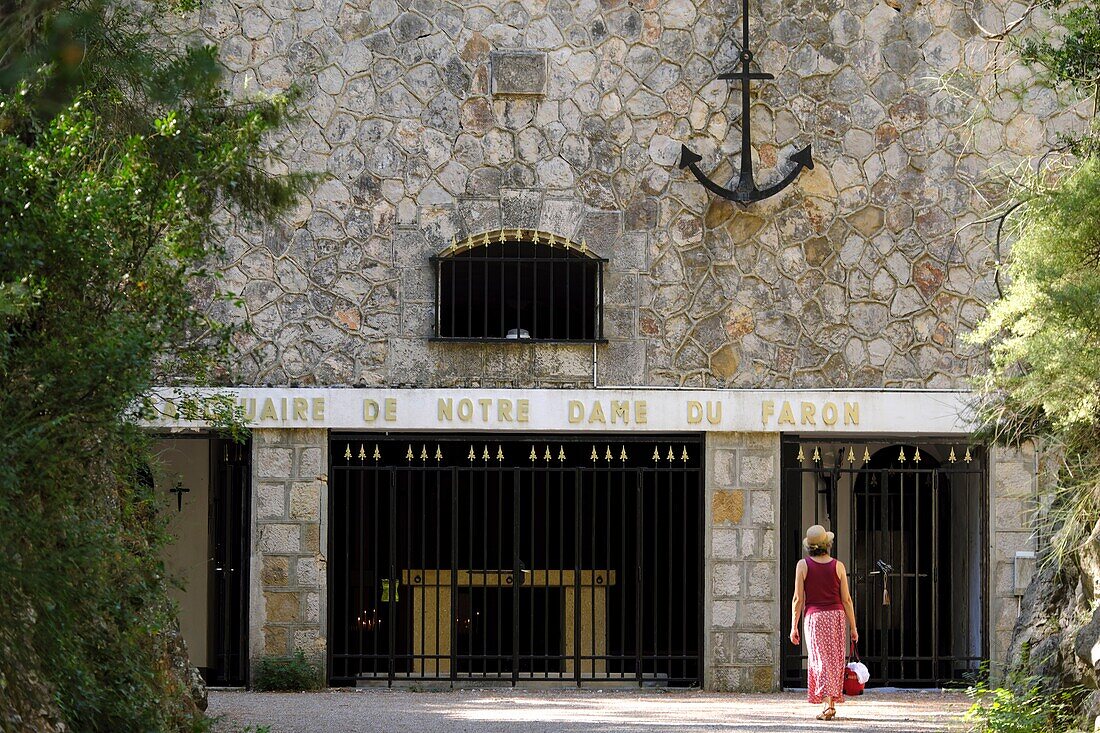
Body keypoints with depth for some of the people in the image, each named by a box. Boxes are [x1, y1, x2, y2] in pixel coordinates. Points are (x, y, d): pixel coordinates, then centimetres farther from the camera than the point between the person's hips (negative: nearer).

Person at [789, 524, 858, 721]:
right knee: (835, 660, 12)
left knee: (821, 661, -4)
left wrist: (794, 626, 2)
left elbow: (798, 599, -4)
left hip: (815, 616, -2)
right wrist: (853, 626, 9)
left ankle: (827, 704, -17)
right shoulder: (838, 566, 0)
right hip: (837, 616, 2)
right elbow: (846, 599, 2)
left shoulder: (803, 565, -3)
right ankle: (833, 701, 18)